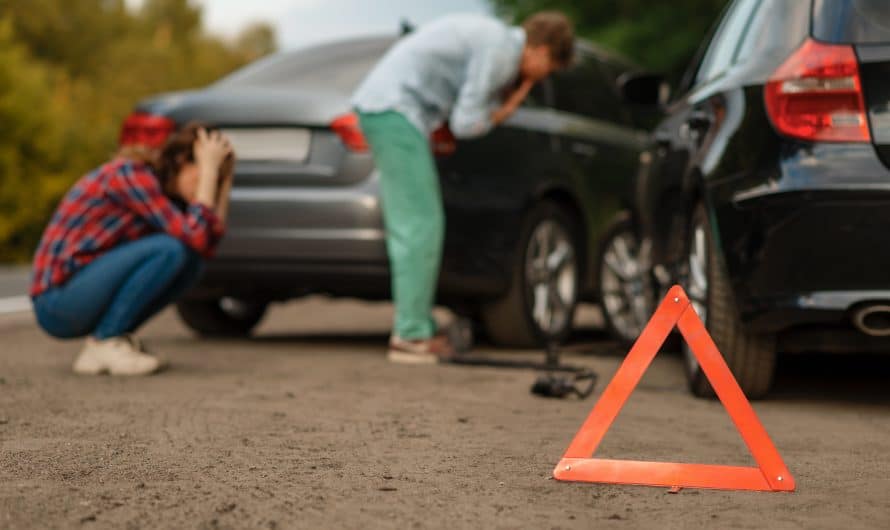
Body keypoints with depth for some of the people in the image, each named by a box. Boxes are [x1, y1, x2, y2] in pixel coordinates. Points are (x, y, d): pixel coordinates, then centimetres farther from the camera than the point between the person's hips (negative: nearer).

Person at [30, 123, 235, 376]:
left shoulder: (163, 187, 9)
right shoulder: (131, 173, -18)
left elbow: (207, 246, 4)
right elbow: (196, 237, -25)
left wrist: (224, 179, 1)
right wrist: (209, 169, -18)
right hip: (57, 300, -9)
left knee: (191, 258, 1)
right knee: (170, 249, -23)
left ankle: (117, 336, 4)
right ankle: (103, 344, -12)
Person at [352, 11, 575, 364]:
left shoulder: (492, 37, 18)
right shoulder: (499, 50, -12)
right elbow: (465, 124, -13)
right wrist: (496, 115, 4)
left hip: (379, 106, 10)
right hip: (394, 108, -10)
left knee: (409, 228, 11)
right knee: (420, 226, -9)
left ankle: (418, 329, 16)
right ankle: (411, 336, -6)